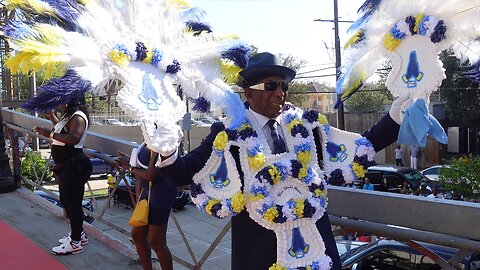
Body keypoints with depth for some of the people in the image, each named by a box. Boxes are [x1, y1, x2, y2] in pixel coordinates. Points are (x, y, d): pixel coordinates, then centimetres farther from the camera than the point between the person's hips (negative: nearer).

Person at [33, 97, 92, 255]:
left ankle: (75, 243, 9)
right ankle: (79, 234, 34)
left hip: (73, 166, -11)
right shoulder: (68, 115, 13)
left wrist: (50, 134, -40)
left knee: (73, 202, -3)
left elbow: (74, 138, -36)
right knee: (66, 201, 20)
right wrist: (51, 116, 23)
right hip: (65, 166, 11)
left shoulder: (78, 117, -19)